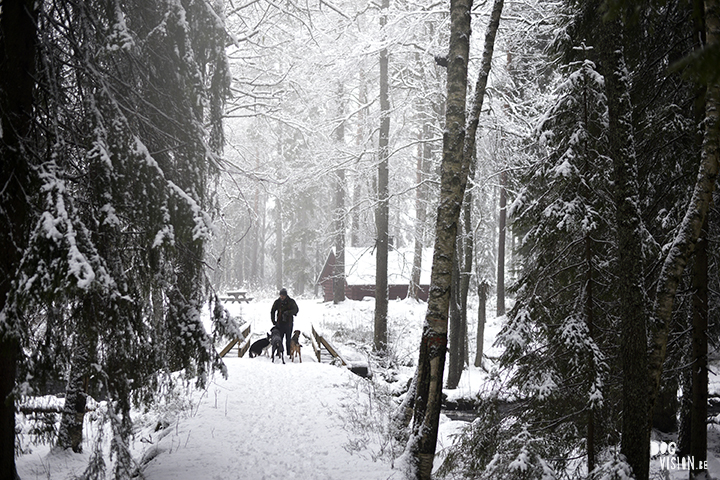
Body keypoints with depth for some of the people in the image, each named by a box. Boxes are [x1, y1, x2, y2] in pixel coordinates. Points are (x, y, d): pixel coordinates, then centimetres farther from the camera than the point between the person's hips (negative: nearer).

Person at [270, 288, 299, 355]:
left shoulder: (291, 301, 0)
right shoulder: (277, 302, 5)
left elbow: (296, 309, -7)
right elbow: (272, 311, 14)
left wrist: (288, 312, -23)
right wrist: (273, 321, 7)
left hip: (288, 323, -1)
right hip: (280, 323, 1)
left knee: (288, 339, 2)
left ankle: (289, 352, 8)